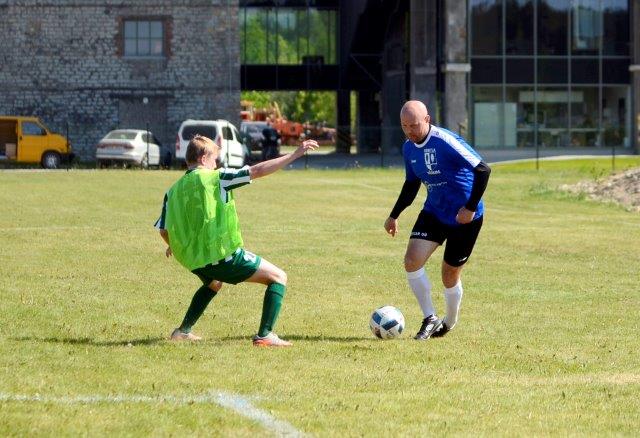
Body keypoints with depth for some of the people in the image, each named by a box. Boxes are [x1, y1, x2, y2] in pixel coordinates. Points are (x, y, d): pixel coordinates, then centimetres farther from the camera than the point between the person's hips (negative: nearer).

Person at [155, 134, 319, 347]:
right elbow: (257, 171, -11)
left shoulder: (173, 190, 7)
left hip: (194, 261, 7)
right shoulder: (215, 178, -8)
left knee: (213, 283, 41)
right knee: (278, 277, 5)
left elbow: (163, 230, 9)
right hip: (224, 255, -7)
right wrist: (295, 155, -8)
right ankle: (264, 335, -8)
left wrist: (174, 246, 33)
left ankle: (183, 331, 34)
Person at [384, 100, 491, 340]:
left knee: (450, 275, 3)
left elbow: (483, 170, -22)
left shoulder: (447, 142, -23)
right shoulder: (408, 148, 1)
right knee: (412, 261, -14)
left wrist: (471, 208, -22)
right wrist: (394, 216, 17)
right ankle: (430, 318, 0)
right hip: (433, 211, 6)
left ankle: (449, 323, 30)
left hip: (464, 216, -6)